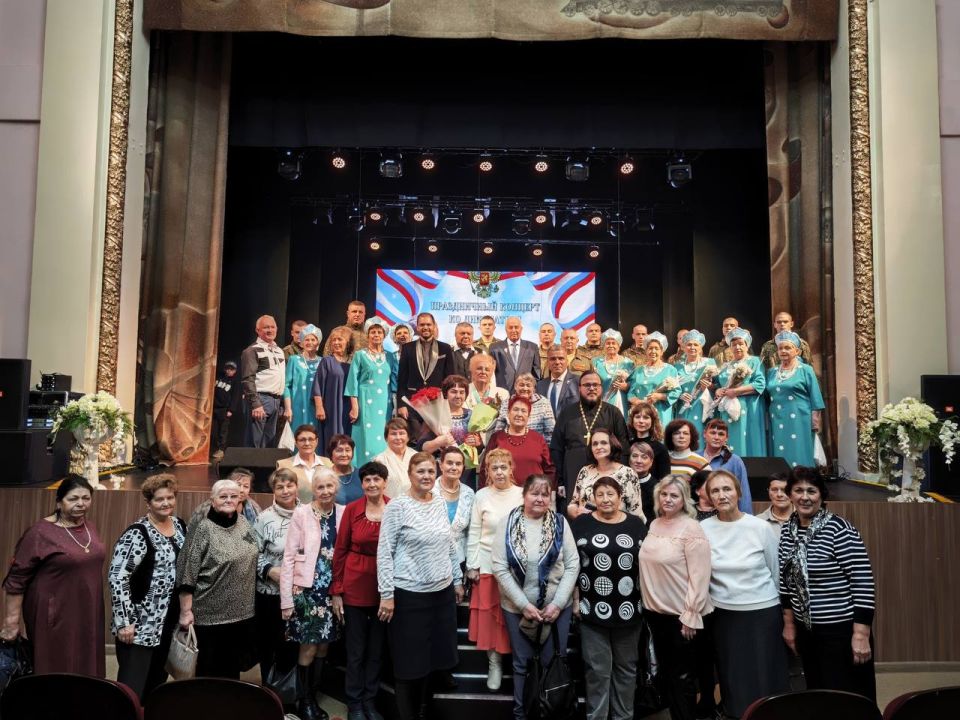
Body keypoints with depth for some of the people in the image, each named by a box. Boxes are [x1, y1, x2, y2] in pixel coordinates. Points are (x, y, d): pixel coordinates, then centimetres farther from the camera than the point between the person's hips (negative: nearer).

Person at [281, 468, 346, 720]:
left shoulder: (343, 513, 1)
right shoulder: (301, 513, -7)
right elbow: (289, 557, -8)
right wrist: (286, 598, -11)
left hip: (333, 589, 3)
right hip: (307, 588, -3)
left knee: (323, 647, 11)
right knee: (309, 647, 2)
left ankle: (313, 698, 29)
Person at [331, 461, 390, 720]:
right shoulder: (352, 509, -6)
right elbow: (340, 550, -2)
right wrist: (336, 591, -4)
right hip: (355, 585, -1)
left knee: (377, 648, 14)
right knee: (355, 649, 9)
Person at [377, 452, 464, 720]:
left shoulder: (441, 503, 6)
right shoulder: (397, 506, -12)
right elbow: (384, 553, -13)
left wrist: (457, 580, 16)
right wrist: (386, 594, -15)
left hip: (442, 591, 6)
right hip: (409, 594, -5)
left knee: (434, 655, 15)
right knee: (409, 660, 6)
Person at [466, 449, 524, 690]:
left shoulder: (522, 495, -1)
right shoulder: (481, 496, 0)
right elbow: (474, 533, 2)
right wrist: (472, 566, -1)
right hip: (488, 565, 0)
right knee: (490, 616, 3)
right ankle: (494, 663, 19)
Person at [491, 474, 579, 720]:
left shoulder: (560, 523, -4)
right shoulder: (508, 523, -7)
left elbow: (573, 565, -4)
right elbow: (499, 567, -10)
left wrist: (557, 603, -11)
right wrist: (524, 604, -13)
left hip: (556, 606, 0)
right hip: (517, 607, 0)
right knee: (522, 663, 15)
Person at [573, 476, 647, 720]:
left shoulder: (637, 524, 2)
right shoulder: (581, 523, -3)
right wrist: (575, 599, -4)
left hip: (629, 609, 2)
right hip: (592, 609, -2)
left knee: (626, 668, 14)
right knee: (597, 669, 5)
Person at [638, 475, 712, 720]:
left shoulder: (691, 528, -14)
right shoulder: (654, 525, 5)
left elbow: (699, 576, -16)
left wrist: (690, 616, -17)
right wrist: (647, 603, 11)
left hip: (680, 615, -6)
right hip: (655, 611, 6)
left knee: (682, 676, 8)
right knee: (666, 673, 18)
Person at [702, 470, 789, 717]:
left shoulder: (761, 527, -9)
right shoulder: (703, 529, -5)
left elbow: (777, 570, 2)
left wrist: (783, 609, 8)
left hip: (763, 612, -2)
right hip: (724, 615, 2)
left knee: (766, 678, 6)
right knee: (733, 679, 12)